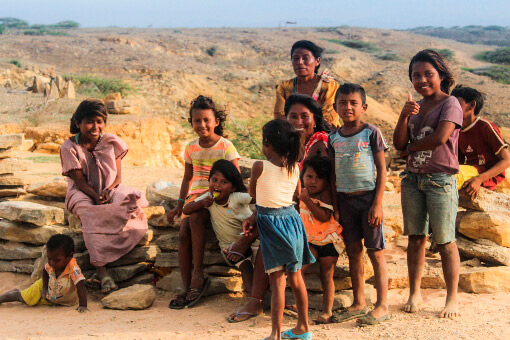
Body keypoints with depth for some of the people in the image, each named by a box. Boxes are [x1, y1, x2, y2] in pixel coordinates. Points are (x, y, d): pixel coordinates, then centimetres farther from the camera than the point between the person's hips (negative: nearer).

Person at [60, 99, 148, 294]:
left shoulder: (112, 142, 2)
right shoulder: (69, 148, -6)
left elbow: (117, 176, 1)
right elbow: (79, 180, -11)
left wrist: (107, 192, -21)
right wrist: (96, 197, -28)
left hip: (110, 190, 3)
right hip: (83, 194, -3)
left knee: (130, 200, -32)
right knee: (90, 214, -37)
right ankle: (101, 271, -43)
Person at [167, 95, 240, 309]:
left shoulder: (226, 146, -4)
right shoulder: (191, 148, 11)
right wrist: (180, 204, 15)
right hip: (196, 195, 5)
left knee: (195, 218, -34)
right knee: (183, 234, -19)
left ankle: (198, 273, -25)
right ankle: (187, 288, -14)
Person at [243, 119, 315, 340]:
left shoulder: (260, 166, -13)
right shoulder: (294, 167, 1)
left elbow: (253, 193, 3)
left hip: (271, 226, -5)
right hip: (293, 220, 5)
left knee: (277, 282, -2)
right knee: (296, 277, 15)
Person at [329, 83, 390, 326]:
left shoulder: (371, 133, -5)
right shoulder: (334, 138, 7)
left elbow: (382, 170, -6)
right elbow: (333, 174, 12)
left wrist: (377, 204, -12)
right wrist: (335, 205, 8)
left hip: (368, 197, -4)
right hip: (345, 199, 4)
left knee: (375, 251, 0)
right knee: (353, 251, 10)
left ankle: (382, 306, 7)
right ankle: (359, 303, 20)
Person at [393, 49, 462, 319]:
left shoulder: (450, 104, -4)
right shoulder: (415, 107, 13)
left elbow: (440, 138, -18)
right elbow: (399, 144, 5)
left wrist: (412, 146, -3)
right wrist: (404, 116, -11)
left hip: (440, 180, -5)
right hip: (412, 178, 6)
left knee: (445, 241, -3)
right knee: (415, 237, 9)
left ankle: (452, 298, 6)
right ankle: (415, 293, 18)